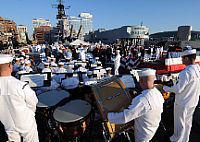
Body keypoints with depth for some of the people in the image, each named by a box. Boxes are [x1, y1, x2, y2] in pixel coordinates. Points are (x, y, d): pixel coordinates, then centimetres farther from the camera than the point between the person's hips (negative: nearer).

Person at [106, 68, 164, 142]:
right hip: (154, 128, 7)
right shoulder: (158, 94, -12)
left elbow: (124, 117, -39)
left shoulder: (142, 100, -40)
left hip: (143, 134, -7)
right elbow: (160, 110, 6)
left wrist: (107, 115, -27)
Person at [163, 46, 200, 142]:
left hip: (182, 103, -8)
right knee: (188, 122, 25)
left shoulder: (186, 72, -30)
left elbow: (178, 89, -25)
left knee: (179, 124, 14)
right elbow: (192, 86, 5)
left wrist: (165, 88, -11)